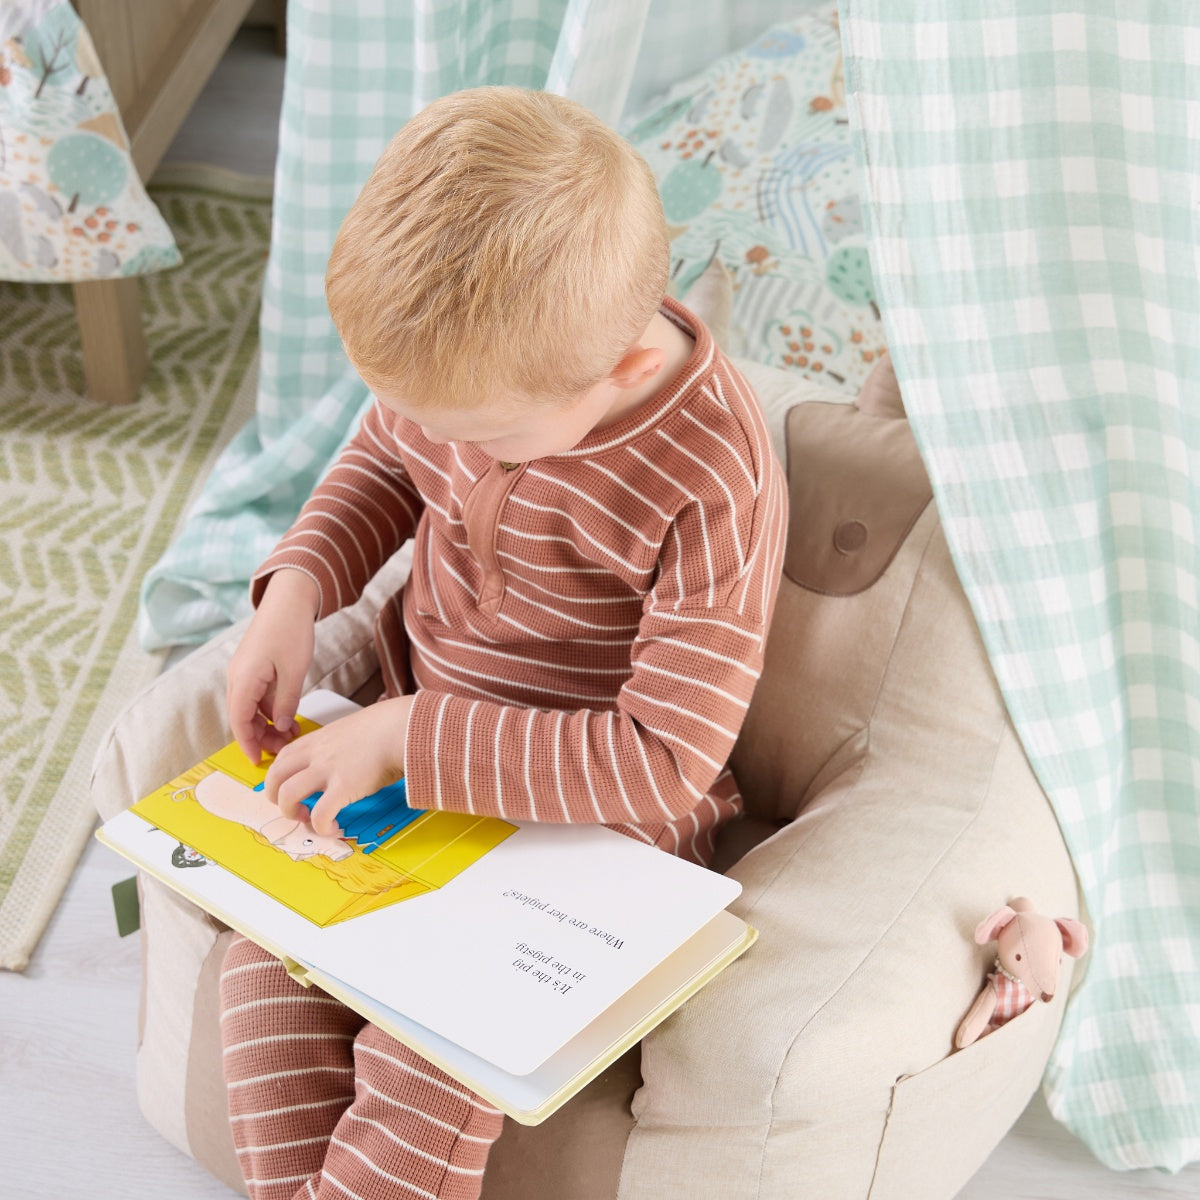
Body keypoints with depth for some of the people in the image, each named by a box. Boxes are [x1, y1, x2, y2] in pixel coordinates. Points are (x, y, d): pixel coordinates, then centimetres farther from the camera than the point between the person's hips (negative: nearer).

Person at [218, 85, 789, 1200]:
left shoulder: (712, 490, -30)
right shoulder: (469, 360, -12)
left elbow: (664, 759, -27)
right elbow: (386, 457, 12)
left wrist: (410, 738, -27)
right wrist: (296, 586, -7)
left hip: (592, 812, -6)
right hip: (416, 740, 7)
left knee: (431, 1054, -19)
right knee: (269, 933, -9)